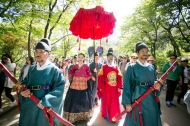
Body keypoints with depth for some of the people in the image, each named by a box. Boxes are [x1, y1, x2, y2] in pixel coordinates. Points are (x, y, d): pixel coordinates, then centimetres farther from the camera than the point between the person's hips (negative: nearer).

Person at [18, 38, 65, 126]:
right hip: (29, 106, 5)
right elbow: (24, 83, 15)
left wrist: (45, 101, -22)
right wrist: (22, 91, -7)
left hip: (45, 107, -5)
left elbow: (60, 87, -19)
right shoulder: (32, 69, 6)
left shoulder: (54, 70, -12)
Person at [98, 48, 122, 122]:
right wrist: (101, 87, -8)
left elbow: (119, 78, 5)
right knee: (106, 102, 13)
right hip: (106, 89, -2)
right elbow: (100, 78, -6)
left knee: (115, 103, 11)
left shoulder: (116, 67, 4)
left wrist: (119, 87, 1)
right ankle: (106, 116, 32)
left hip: (114, 89, 2)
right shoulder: (103, 67, -4)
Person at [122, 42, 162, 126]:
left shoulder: (151, 67, 7)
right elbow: (127, 86, -9)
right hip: (137, 99, -4)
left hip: (151, 99, 5)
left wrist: (157, 85, -11)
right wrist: (127, 102, -13)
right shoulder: (132, 67, -7)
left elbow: (155, 81, 13)